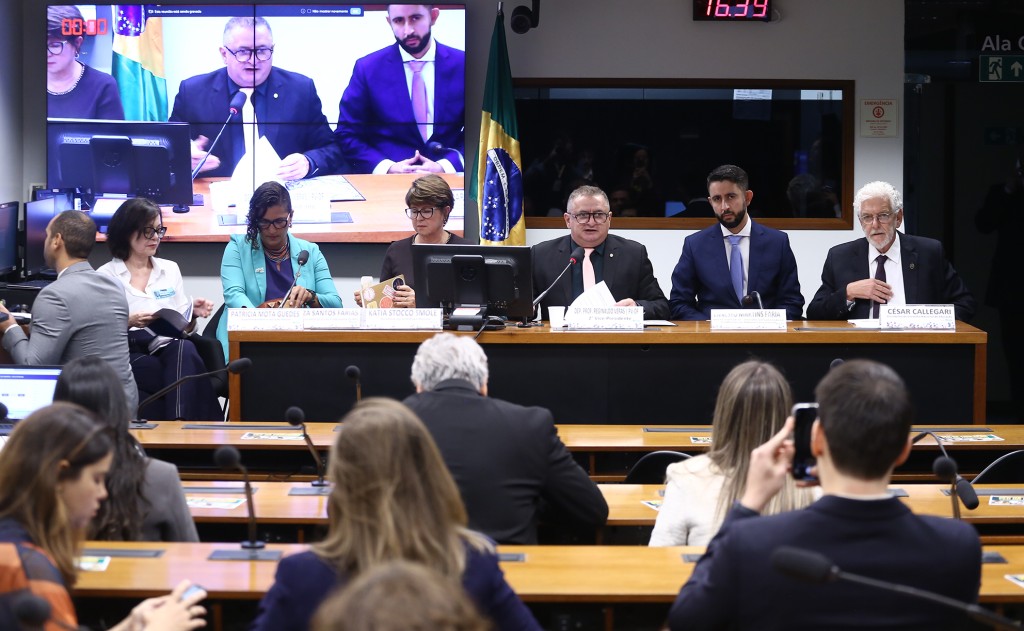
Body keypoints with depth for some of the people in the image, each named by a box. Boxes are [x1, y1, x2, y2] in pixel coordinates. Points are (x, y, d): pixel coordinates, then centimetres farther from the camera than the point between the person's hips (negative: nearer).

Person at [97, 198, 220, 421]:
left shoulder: (170, 269, 21)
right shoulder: (105, 275, 8)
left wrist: (193, 314, -2)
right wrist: (128, 322, -18)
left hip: (170, 349, 4)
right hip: (128, 355, -3)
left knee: (184, 350, -36)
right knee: (185, 378, -36)